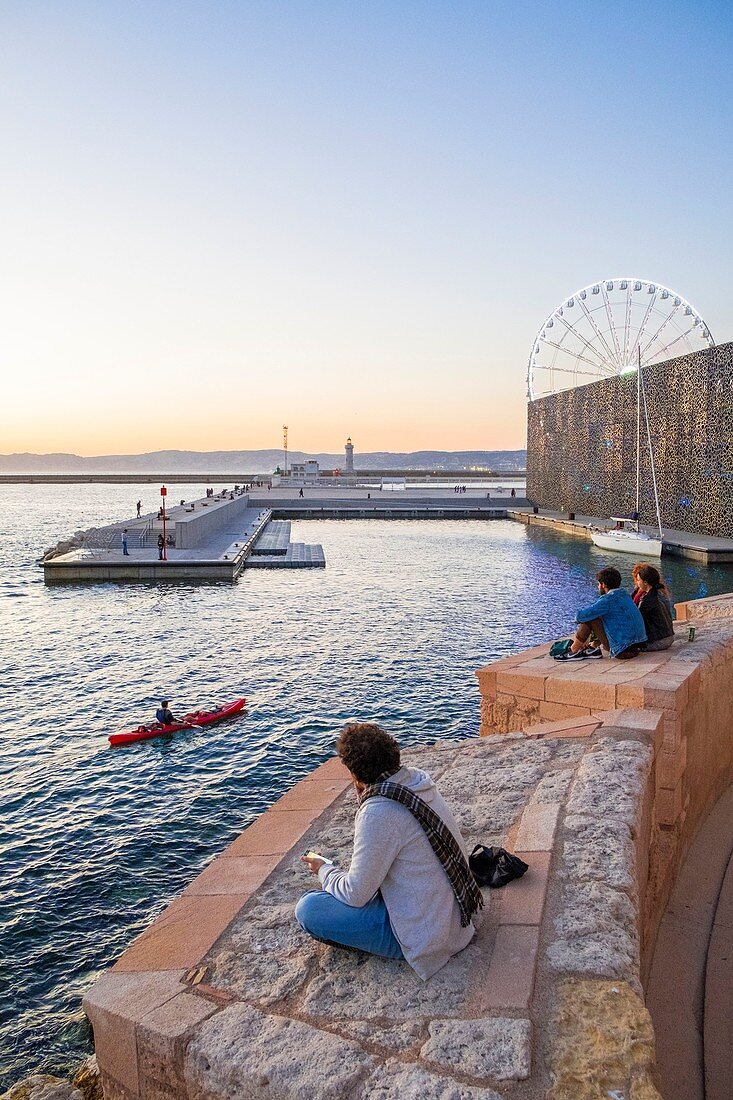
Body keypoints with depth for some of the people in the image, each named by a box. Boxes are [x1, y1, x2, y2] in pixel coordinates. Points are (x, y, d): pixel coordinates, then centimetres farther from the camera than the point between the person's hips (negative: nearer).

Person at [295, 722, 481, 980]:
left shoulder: (378, 813, -28)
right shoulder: (418, 781, -4)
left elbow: (355, 895, -18)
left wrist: (323, 869, 1)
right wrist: (364, 796, 12)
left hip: (426, 935, -9)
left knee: (308, 908, -13)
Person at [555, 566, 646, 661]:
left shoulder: (608, 599, -15)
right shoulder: (625, 594, 11)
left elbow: (581, 616, -15)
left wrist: (578, 619, 10)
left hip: (623, 651, -9)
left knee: (589, 618, -3)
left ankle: (574, 652, 9)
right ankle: (594, 647, 27)